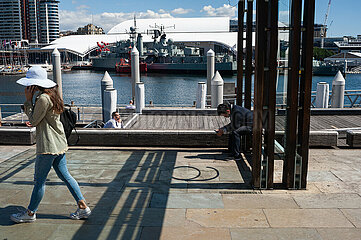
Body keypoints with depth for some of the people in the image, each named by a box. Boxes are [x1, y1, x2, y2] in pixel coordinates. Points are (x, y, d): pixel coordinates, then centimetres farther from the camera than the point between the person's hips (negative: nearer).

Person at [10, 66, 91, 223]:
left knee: (39, 180, 4)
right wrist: (29, 100, 6)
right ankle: (83, 207, 15)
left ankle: (30, 213, 20)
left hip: (48, 145, -10)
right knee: (64, 175, 13)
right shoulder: (51, 94, 13)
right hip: (59, 144, 10)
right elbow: (32, 115, 19)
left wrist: (28, 100, -7)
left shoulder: (43, 98, -18)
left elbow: (33, 121, -10)